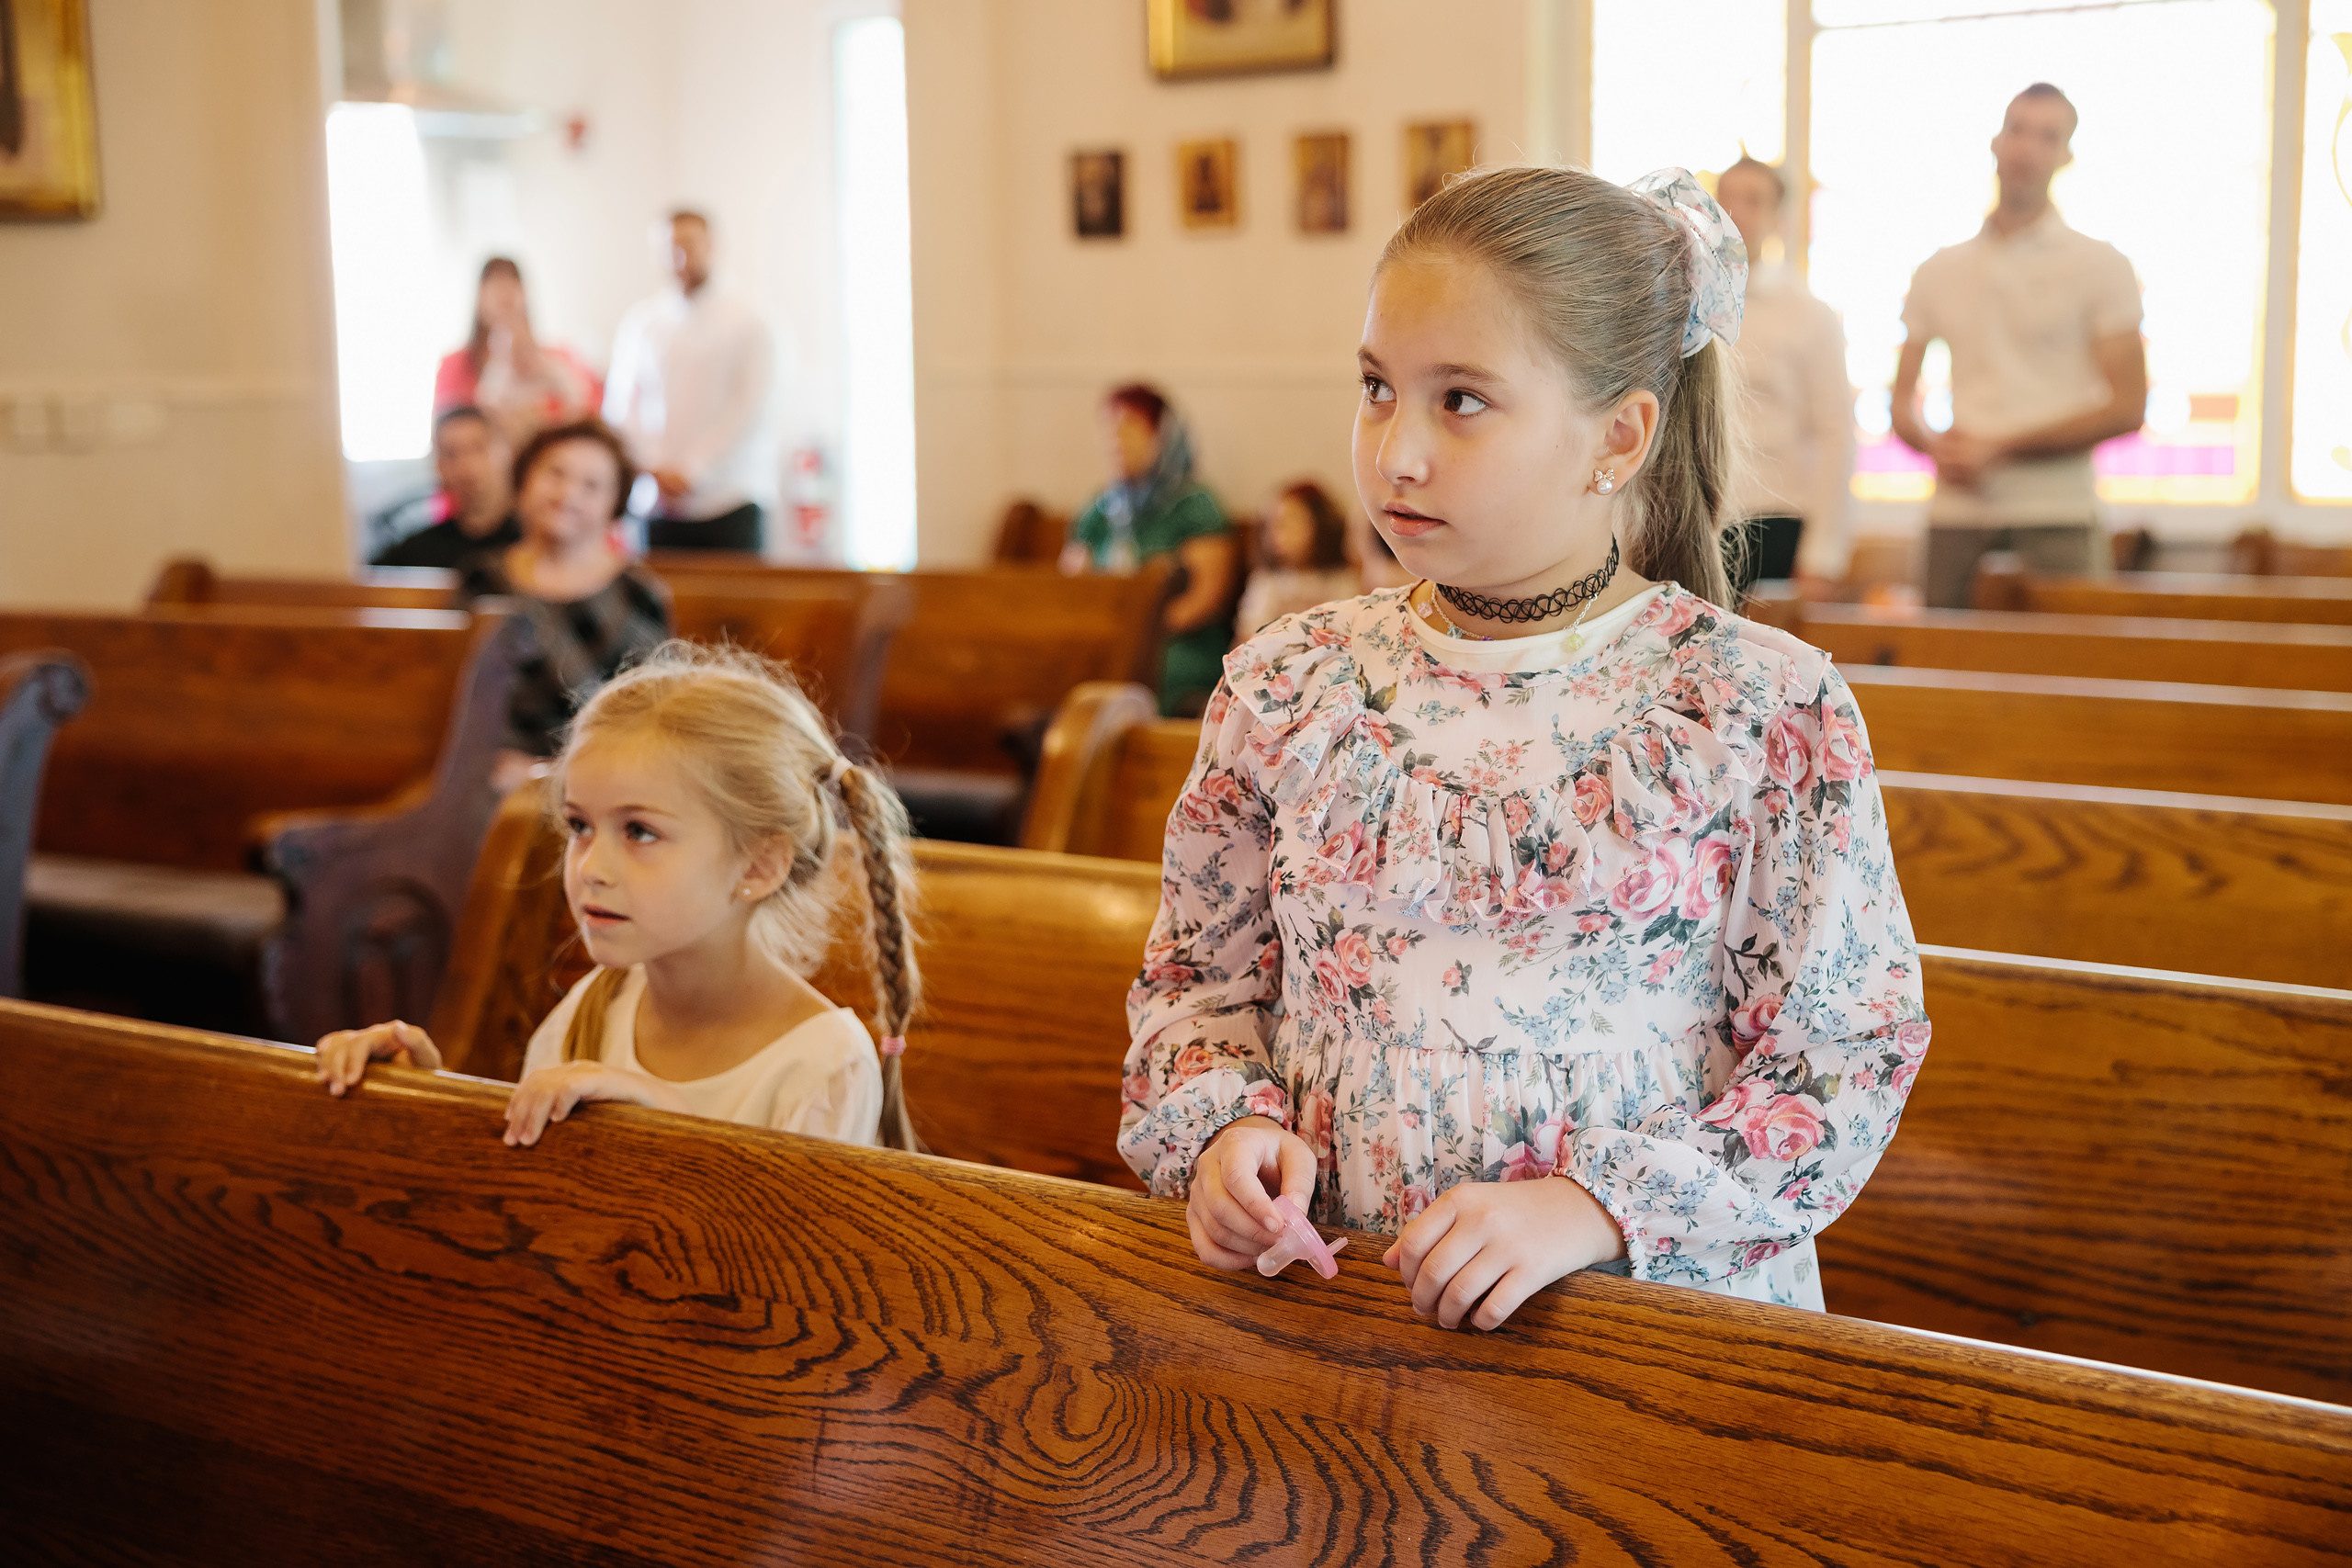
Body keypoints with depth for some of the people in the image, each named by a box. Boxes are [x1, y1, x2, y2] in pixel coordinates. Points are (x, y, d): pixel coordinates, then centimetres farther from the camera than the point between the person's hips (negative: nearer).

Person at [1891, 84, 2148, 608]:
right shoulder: (1939, 270, 16)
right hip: (1955, 517, 3)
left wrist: (1998, 447, -9)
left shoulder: (2100, 266, 6)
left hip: (2053, 515, -3)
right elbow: (1903, 401, 17)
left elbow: (2127, 407, -2)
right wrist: (1934, 447, -7)